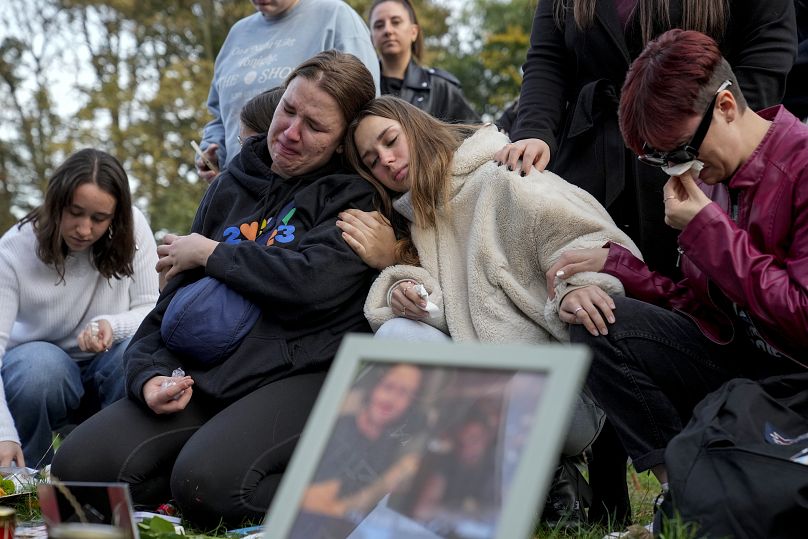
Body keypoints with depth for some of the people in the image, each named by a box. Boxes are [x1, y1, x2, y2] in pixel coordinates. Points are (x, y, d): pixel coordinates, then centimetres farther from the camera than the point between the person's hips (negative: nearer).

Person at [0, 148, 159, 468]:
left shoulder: (132, 229, -15)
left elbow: (150, 309, -10)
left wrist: (113, 325, -35)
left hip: (106, 369, 2)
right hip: (39, 369, -1)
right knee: (41, 365, -36)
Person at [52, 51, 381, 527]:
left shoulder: (353, 197, 1)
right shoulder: (232, 187, 19)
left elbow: (311, 282, -18)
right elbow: (178, 296, 19)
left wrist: (211, 254, -3)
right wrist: (150, 373, 0)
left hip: (299, 375, -6)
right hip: (206, 373, 7)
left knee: (207, 483, -33)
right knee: (79, 467, -12)